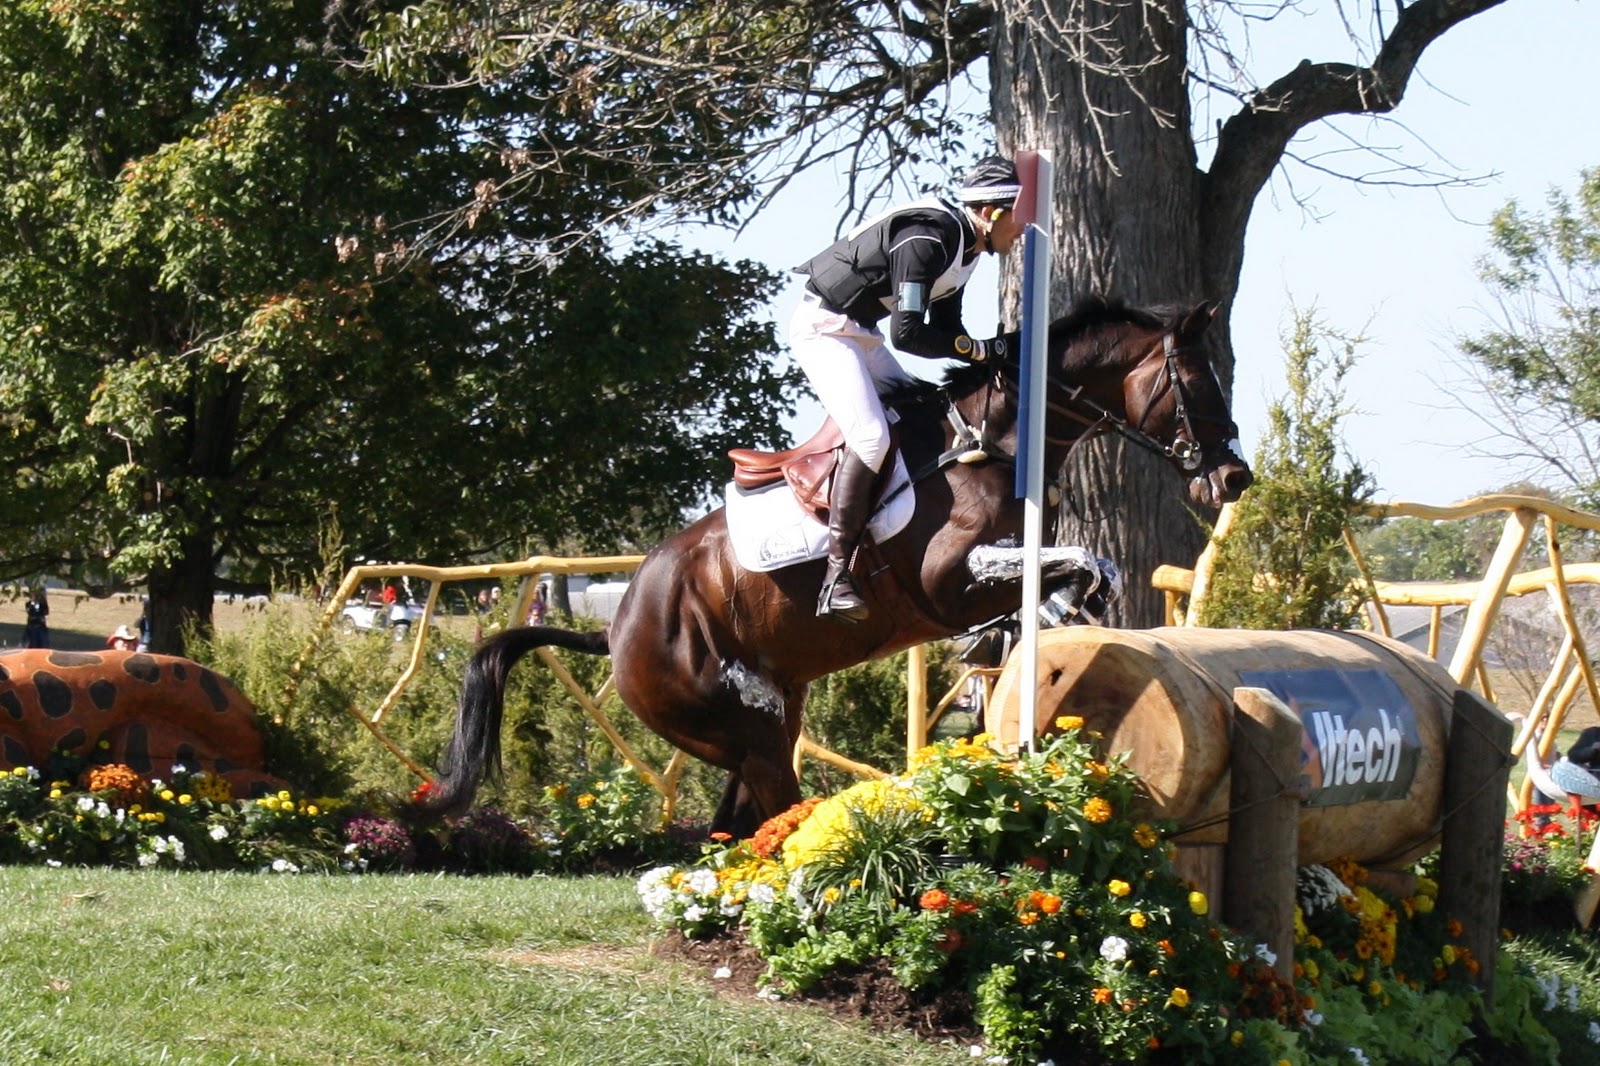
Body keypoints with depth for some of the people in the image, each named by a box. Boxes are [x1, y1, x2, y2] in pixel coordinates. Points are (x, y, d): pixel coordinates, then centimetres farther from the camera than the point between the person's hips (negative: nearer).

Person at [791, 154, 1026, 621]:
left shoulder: (964, 247, 7)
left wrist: (993, 357, -4)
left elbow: (945, 331, 13)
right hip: (823, 327, -11)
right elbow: (908, 334, -28)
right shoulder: (927, 237, -24)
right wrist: (980, 349, -21)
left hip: (861, 332, 11)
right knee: (871, 435, -22)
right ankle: (837, 573, -24)